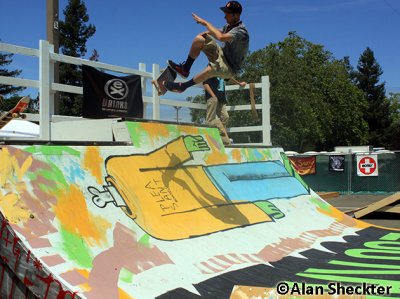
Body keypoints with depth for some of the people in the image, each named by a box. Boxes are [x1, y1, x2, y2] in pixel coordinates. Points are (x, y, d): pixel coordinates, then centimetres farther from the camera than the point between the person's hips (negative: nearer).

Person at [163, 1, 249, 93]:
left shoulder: (241, 31, -25)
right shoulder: (229, 25, 2)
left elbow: (221, 37, -41)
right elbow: (219, 32, 23)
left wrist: (205, 23, -30)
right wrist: (206, 33, 2)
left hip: (230, 67, -8)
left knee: (211, 69, -42)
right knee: (199, 39, -6)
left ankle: (183, 86, -22)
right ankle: (185, 68, 1)